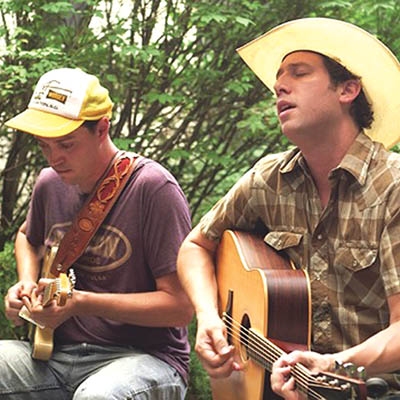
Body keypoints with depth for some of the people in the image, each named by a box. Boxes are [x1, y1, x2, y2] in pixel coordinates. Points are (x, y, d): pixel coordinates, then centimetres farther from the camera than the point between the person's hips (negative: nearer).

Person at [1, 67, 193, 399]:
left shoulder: (152, 188, -12)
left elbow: (180, 306, -15)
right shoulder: (51, 184, 8)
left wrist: (81, 303, -22)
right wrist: (27, 285, 10)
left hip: (143, 355, -6)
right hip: (59, 351, 6)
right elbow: (29, 237, 33)